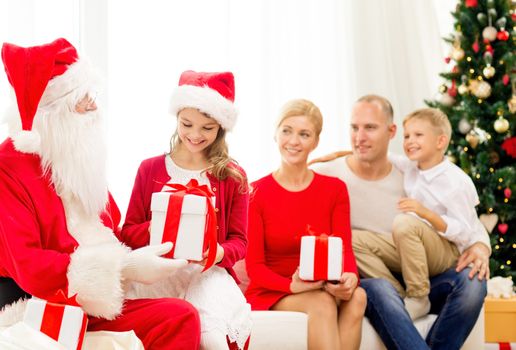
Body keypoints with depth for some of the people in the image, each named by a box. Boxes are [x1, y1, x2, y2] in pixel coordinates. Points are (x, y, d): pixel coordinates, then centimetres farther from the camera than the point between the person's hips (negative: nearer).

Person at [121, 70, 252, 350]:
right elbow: (128, 232, 11)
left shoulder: (233, 176, 9)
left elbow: (238, 240, 8)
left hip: (210, 272, 0)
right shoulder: (150, 169, 12)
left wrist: (221, 253, -16)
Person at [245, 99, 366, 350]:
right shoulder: (256, 193, -2)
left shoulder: (335, 189, 7)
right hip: (271, 294, -3)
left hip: (324, 289, 3)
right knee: (322, 302, -34)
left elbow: (344, 249, -2)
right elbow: (254, 266, -5)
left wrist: (349, 278, -27)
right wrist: (293, 285, -26)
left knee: (356, 296, -30)